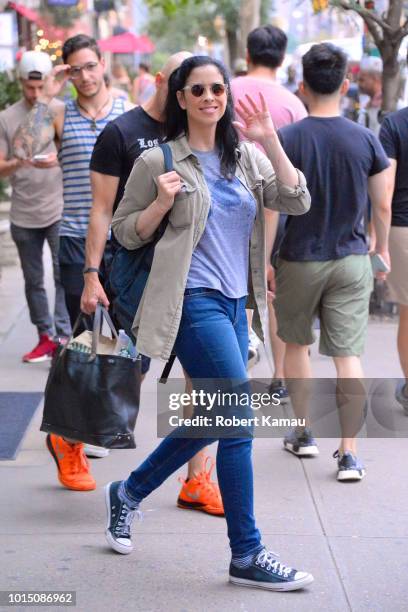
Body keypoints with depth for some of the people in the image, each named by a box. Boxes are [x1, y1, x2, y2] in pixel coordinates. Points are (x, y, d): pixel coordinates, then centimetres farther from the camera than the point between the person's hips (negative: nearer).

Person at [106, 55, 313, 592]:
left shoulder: (246, 158, 11)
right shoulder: (158, 161, -2)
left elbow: (297, 202, -2)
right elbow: (124, 231, 3)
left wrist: (270, 140, -9)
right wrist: (162, 203, -15)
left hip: (234, 303, 7)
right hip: (193, 301, -7)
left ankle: (128, 493, 36)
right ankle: (247, 555, -3)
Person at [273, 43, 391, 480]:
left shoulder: (286, 138, -9)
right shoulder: (365, 140, -4)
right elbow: (382, 205, 3)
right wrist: (382, 248, 20)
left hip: (299, 260, -1)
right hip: (351, 260, 1)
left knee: (296, 344, 19)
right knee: (347, 354, 1)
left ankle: (304, 434, 28)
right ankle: (349, 453, -4)